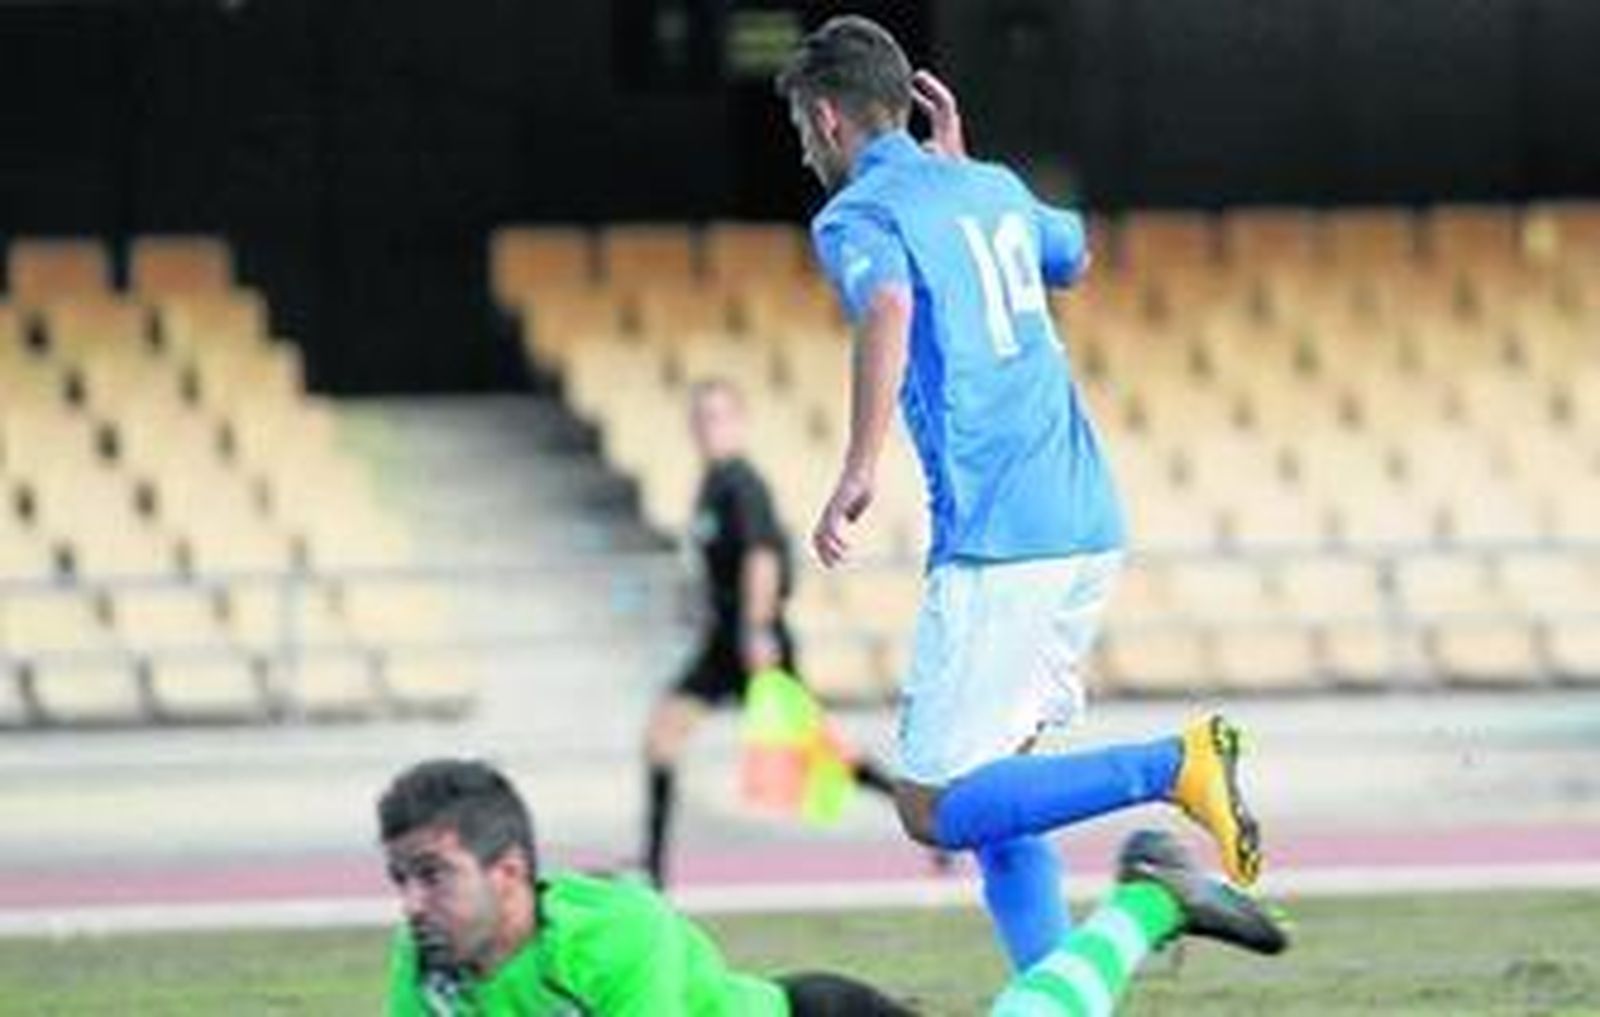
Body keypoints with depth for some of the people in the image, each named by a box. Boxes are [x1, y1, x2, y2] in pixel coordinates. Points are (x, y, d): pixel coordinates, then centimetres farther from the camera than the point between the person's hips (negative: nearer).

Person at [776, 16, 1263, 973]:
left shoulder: (858, 214, -3)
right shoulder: (993, 188, 19)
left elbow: (888, 307, -26)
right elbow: (1075, 257, 41)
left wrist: (860, 470, -31)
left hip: (999, 540, -8)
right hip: (1089, 524, 8)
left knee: (936, 809, -6)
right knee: (988, 782, 15)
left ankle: (1175, 765, -20)